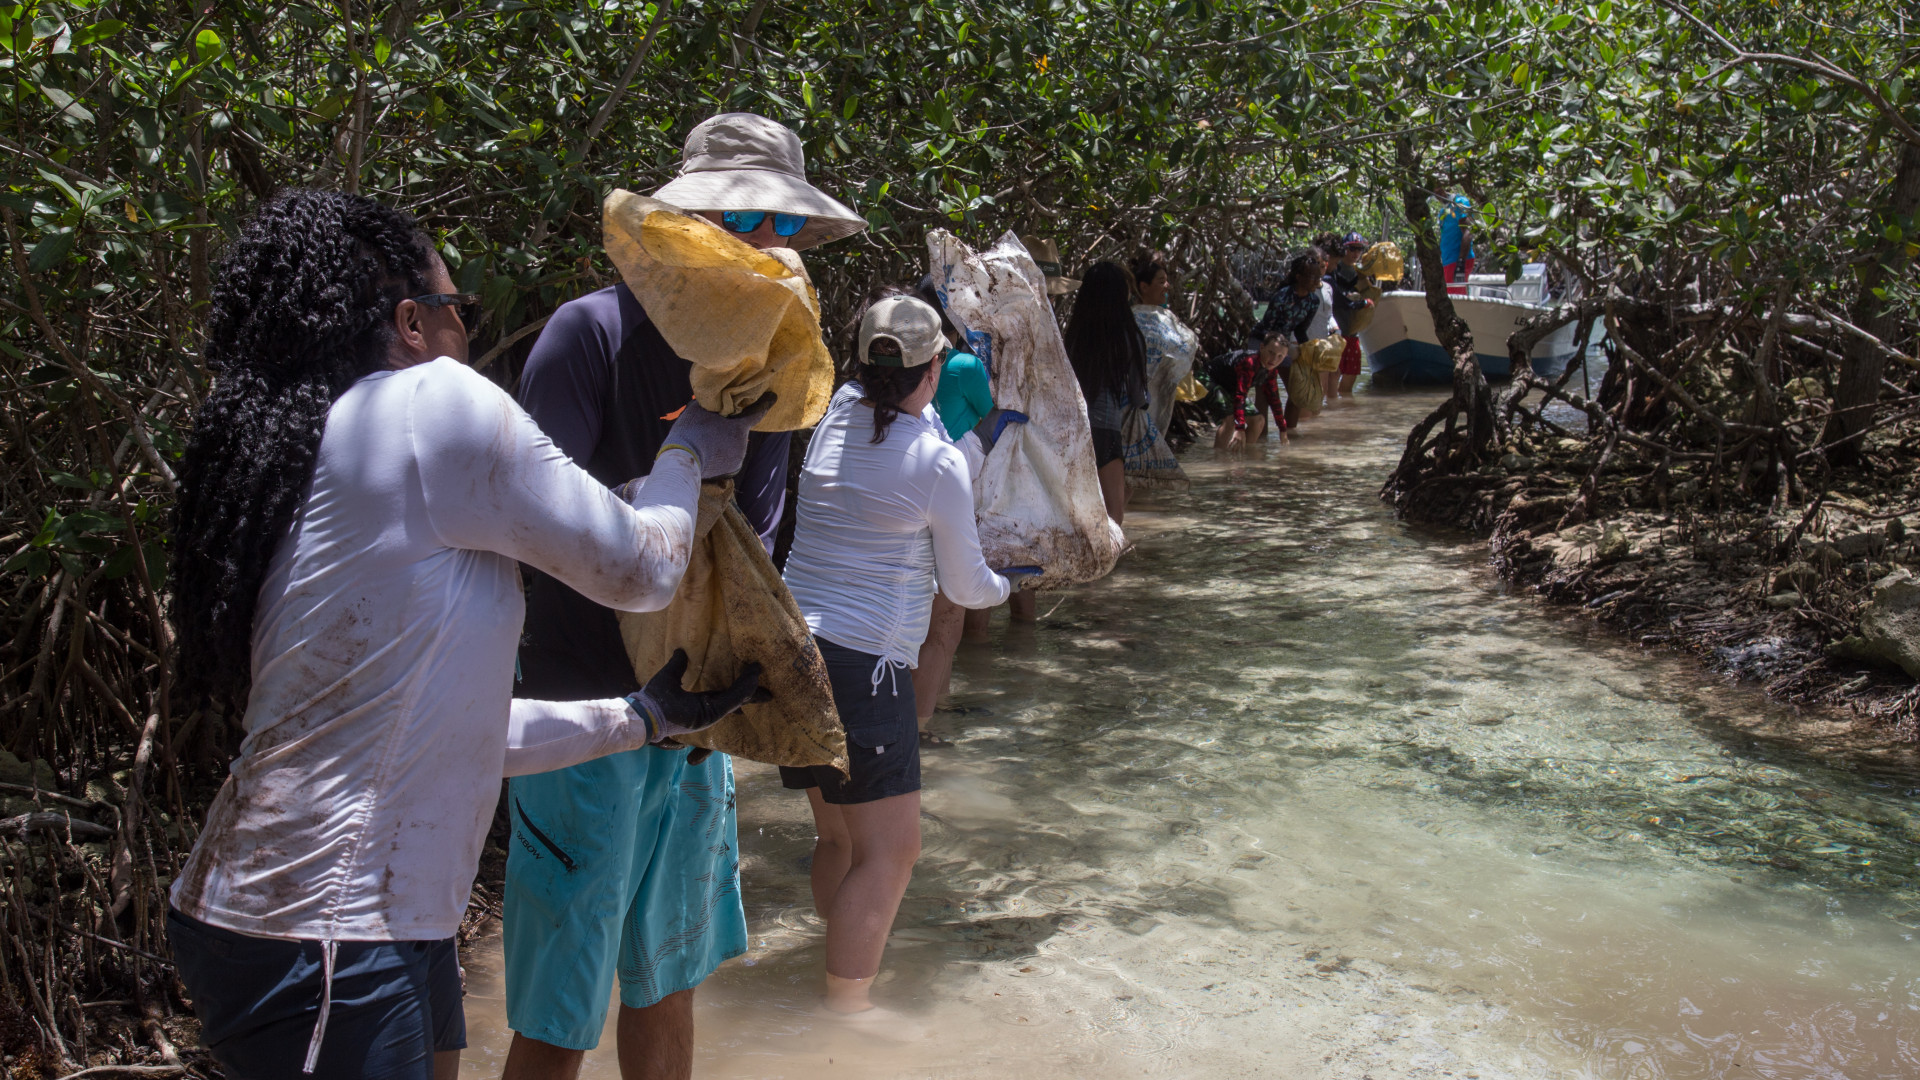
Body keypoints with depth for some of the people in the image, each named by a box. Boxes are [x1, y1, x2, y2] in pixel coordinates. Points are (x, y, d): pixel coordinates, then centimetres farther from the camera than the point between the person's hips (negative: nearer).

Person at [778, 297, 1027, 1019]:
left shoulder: (837, 411, 5)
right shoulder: (939, 463, -10)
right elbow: (964, 586, 2)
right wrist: (1002, 586, 22)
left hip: (791, 645, 8)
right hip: (860, 662, -8)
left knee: (837, 834, 21)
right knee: (889, 849, -1)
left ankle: (847, 953, 35)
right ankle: (847, 1012, 3)